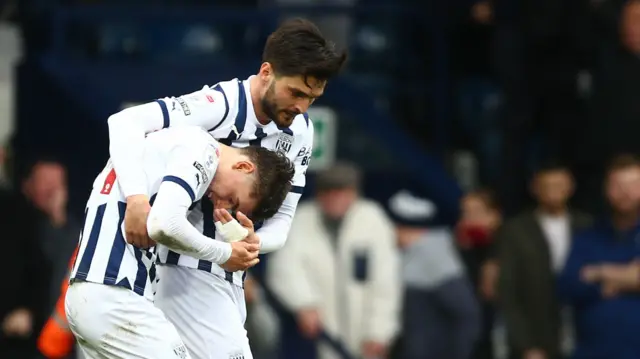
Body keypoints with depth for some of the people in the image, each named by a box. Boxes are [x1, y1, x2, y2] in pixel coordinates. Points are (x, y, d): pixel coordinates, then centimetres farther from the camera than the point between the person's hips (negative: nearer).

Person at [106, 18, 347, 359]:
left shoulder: (300, 130, 4)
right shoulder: (220, 105, -19)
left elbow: (282, 217, 6)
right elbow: (126, 121, -29)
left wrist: (253, 242, -18)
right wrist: (137, 198, -43)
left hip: (230, 280, 8)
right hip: (187, 271, -8)